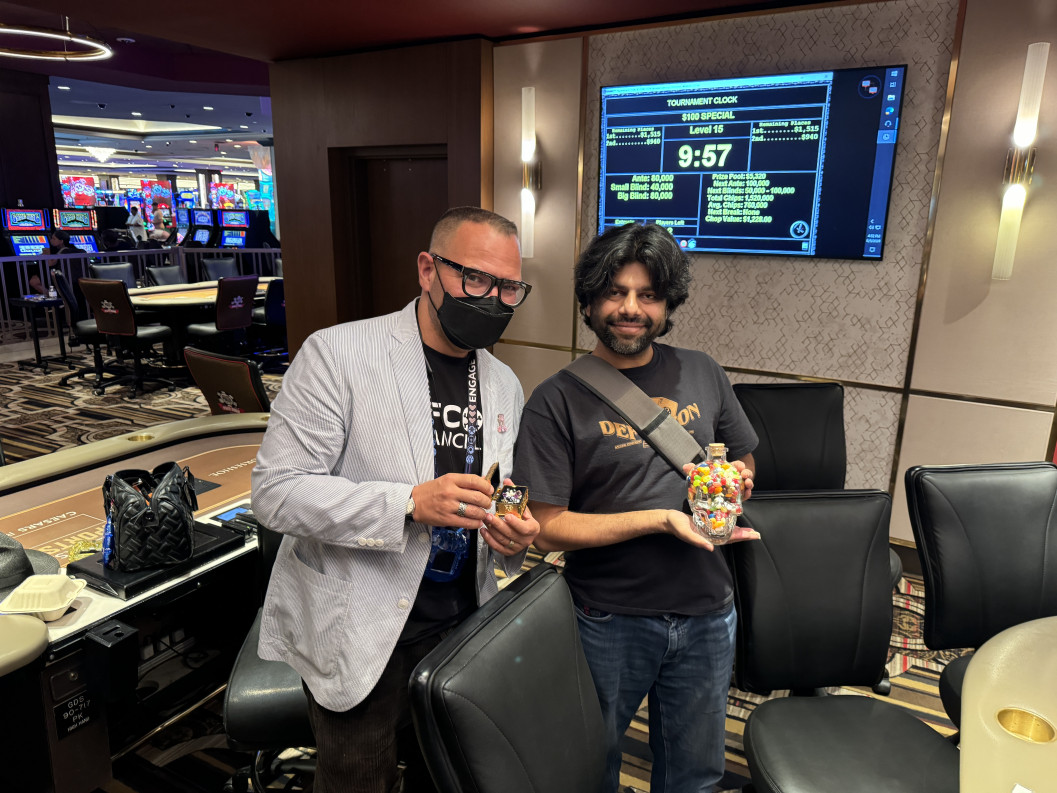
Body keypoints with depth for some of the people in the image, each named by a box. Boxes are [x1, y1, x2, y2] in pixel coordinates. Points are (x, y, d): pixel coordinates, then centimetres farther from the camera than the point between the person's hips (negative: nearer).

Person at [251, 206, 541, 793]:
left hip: (459, 626, 5)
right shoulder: (337, 353, -14)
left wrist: (514, 536, -9)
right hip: (359, 632, -5)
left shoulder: (505, 386, 6)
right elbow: (276, 492, -18)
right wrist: (410, 502, -30)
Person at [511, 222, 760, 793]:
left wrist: (738, 478, -9)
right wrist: (662, 518, -22)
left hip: (706, 615, 4)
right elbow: (548, 528, -16)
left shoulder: (702, 374, 1)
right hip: (610, 621, -3)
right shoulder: (557, 400, -13)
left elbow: (743, 457, 15)